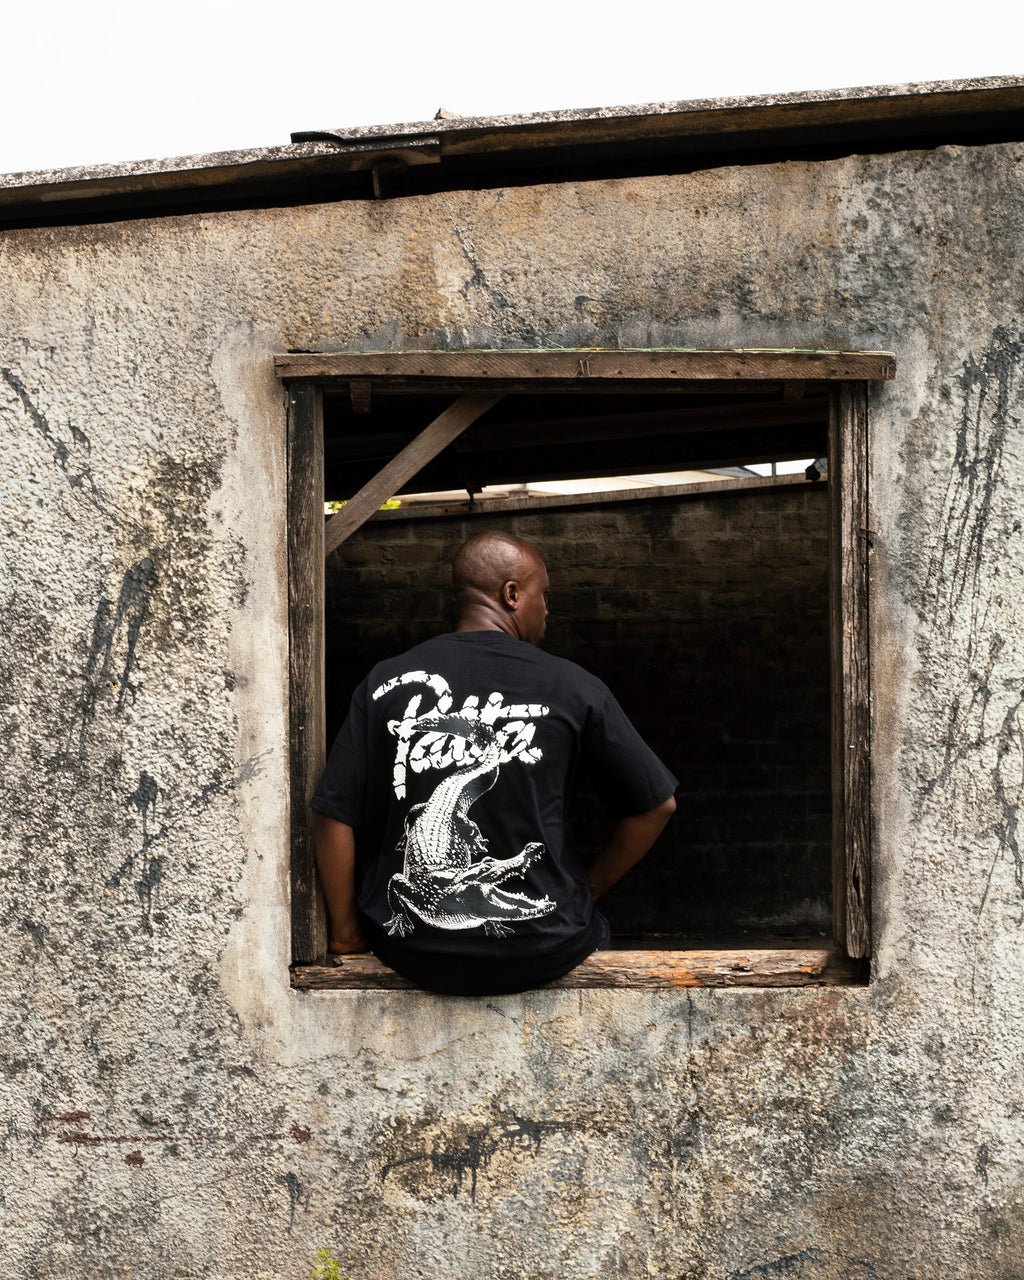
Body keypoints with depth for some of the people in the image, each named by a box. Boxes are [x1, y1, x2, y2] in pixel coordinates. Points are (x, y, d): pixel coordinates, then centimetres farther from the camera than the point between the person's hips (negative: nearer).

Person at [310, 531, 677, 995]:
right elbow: (656, 806, 1)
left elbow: (333, 818, -3)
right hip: (540, 954, -1)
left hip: (412, 955, 2)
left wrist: (346, 935, 8)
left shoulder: (384, 684, -2)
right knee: (591, 929, 32)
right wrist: (588, 889, 14)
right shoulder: (572, 687, -5)